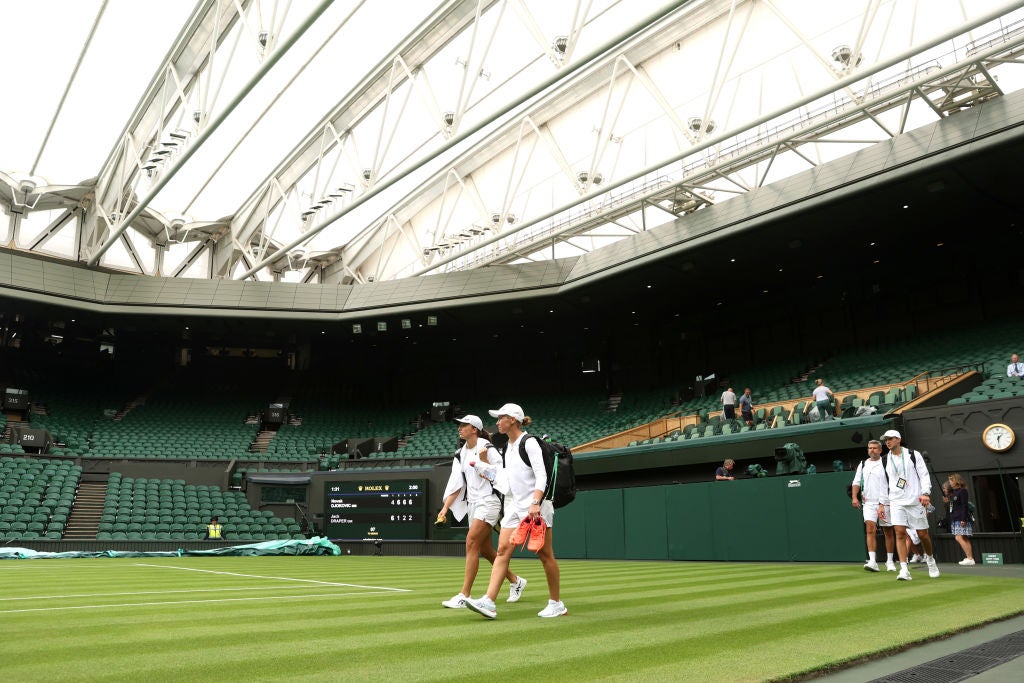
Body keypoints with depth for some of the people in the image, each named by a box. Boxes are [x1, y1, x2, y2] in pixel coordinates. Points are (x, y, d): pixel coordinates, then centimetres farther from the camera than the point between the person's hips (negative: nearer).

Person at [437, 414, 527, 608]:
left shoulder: (487, 449, -9)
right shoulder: (461, 454, 11)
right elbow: (456, 484, 10)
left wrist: (483, 460, -19)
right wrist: (445, 508, 2)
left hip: (489, 501, -8)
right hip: (473, 503, 8)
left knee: (471, 543, -17)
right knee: (485, 550, 11)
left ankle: (464, 596, -13)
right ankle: (515, 581, 30)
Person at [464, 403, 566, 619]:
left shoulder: (529, 443, -11)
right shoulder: (507, 448, 14)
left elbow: (541, 477, -18)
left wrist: (535, 504, -27)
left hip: (536, 506, -8)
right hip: (515, 506, 8)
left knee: (545, 554, 1)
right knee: (503, 549, -4)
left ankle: (557, 603, 14)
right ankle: (488, 602, -9)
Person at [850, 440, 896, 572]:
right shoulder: (863, 464, 12)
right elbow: (856, 482, 12)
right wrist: (855, 497, -3)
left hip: (885, 503, -2)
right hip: (869, 503, 2)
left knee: (888, 532, 7)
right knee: (870, 529, -11)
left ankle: (890, 561, 19)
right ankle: (872, 561, -16)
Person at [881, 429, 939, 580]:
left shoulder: (914, 455, 3)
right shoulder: (885, 460, 10)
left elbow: (924, 475, -2)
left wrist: (925, 493, -16)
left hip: (916, 501, -1)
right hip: (896, 502, 1)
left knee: (923, 534, 4)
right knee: (900, 533, -11)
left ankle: (930, 559, 33)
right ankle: (904, 570, -12)